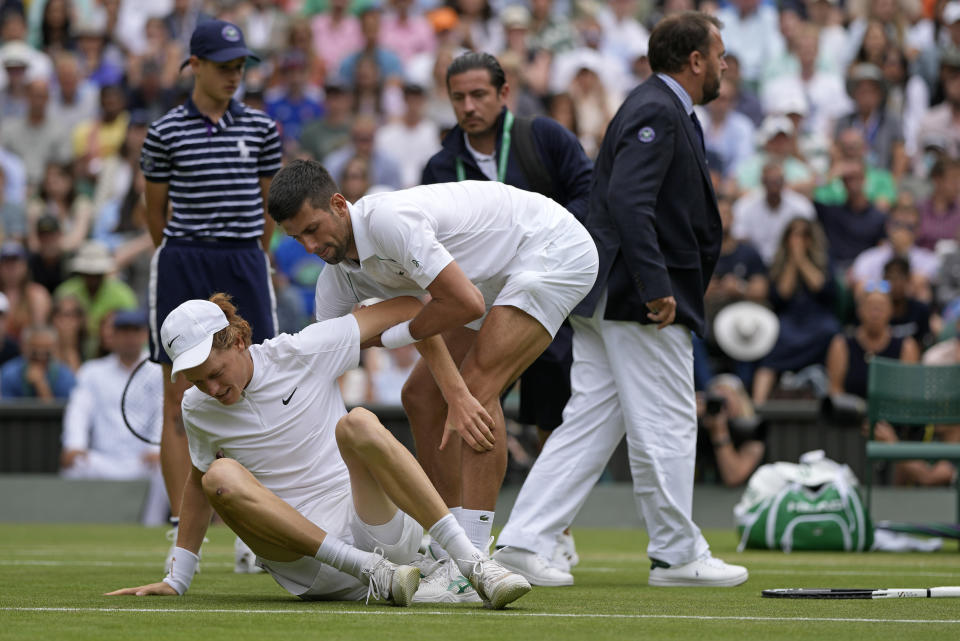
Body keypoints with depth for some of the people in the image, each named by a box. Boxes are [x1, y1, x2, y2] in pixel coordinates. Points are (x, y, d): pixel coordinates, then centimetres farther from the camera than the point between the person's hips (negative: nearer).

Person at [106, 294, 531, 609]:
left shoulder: (301, 355, -4)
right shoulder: (198, 410, 6)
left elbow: (406, 308, 1)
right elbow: (198, 484, 24)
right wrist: (177, 580, 23)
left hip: (379, 529, -2)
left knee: (358, 424, -30)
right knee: (220, 477, -25)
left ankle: (474, 564, -36)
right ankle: (371, 573, -32)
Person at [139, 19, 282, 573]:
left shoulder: (261, 129, 6)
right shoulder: (166, 133, -1)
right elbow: (156, 211, 10)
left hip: (245, 264, 2)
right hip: (182, 270, -2)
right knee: (180, 408, -1)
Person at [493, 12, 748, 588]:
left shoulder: (665, 110, 20)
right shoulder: (657, 112, -13)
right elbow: (628, 200, -24)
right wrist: (656, 287, -26)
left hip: (610, 299, 10)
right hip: (640, 301, -10)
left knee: (589, 425, 7)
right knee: (666, 427, -2)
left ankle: (525, 542, 3)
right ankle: (677, 556, 6)